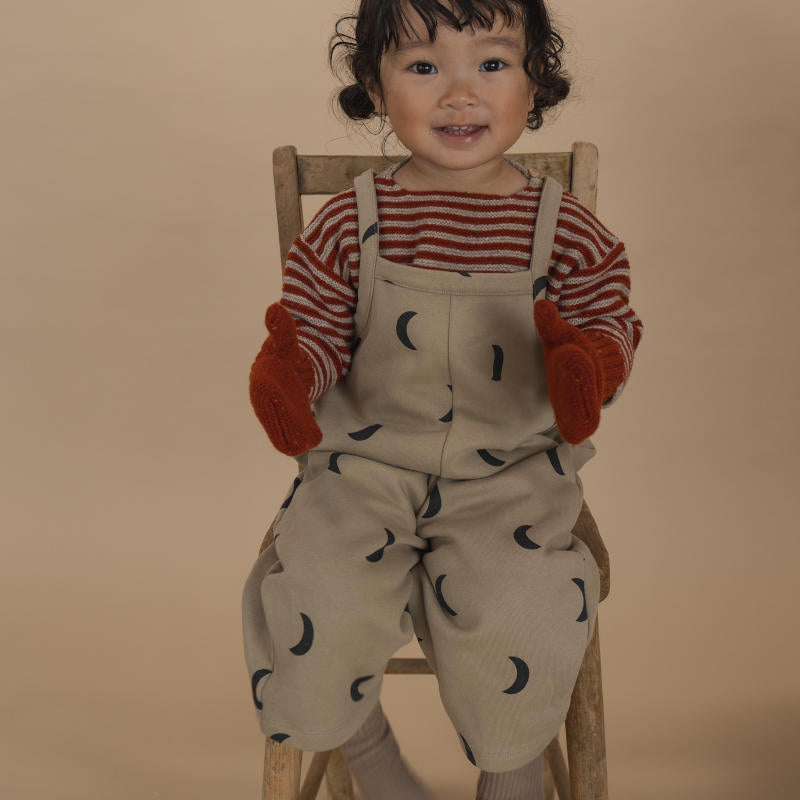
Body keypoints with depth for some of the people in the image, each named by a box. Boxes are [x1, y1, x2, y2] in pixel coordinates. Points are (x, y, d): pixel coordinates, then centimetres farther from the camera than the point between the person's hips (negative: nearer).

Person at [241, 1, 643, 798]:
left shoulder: (564, 228, 0)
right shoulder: (349, 223, 0)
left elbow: (611, 322, 5)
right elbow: (316, 325, 5)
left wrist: (587, 365, -19)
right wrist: (287, 373, -18)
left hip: (510, 474, 0)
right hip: (366, 464, 1)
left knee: (513, 615, -23)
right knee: (319, 602, -20)